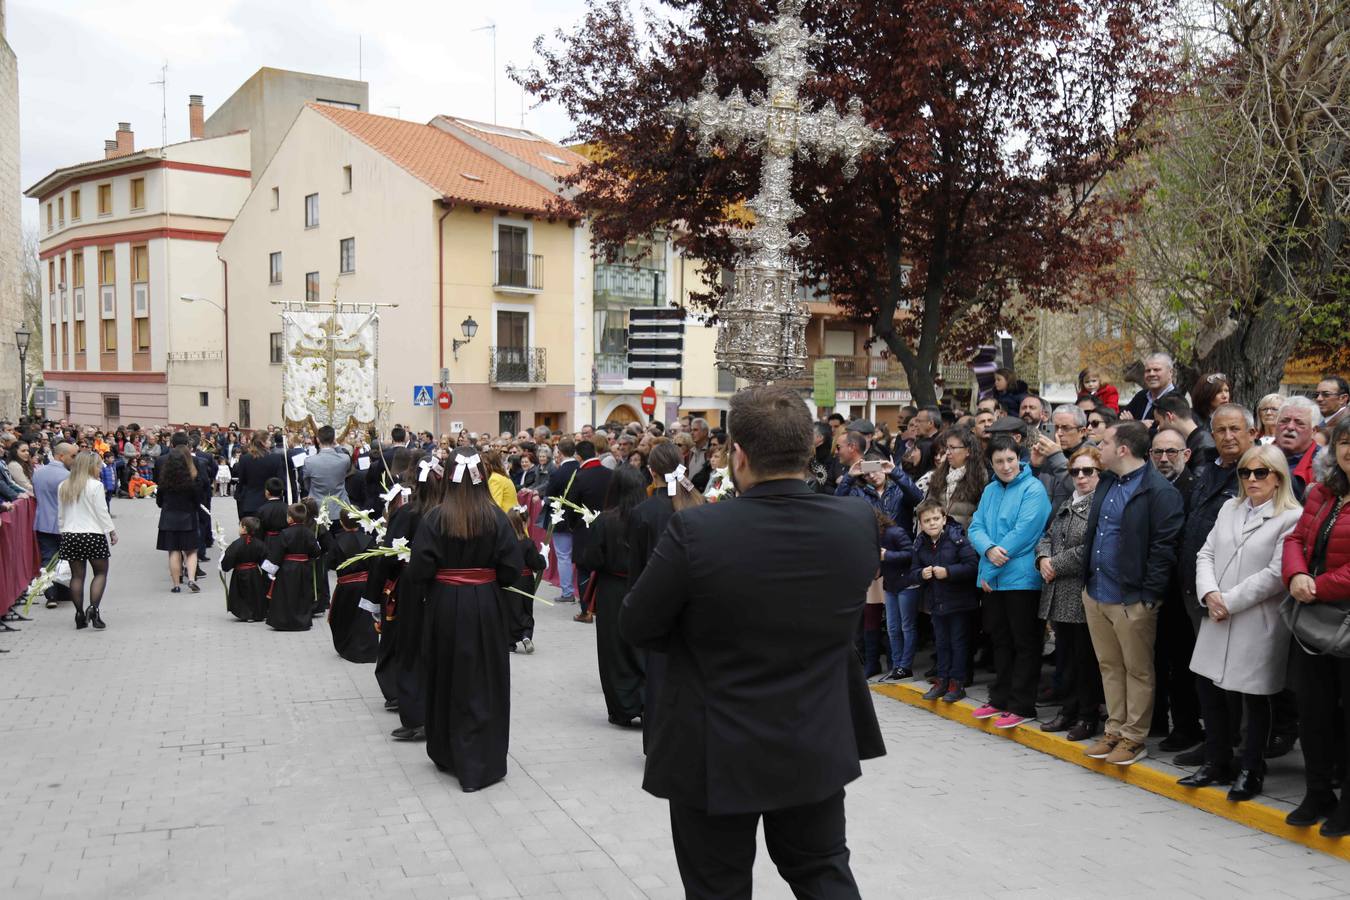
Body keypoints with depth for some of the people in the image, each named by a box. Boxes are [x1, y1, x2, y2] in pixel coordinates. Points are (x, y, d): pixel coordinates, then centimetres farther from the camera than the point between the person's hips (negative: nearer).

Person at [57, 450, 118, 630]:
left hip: (70, 534, 5)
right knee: (101, 572, 6)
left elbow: (61, 515, 11)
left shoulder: (63, 487, 7)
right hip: (93, 534, -5)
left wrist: (63, 531, 20)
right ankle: (93, 609, -9)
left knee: (77, 575, 8)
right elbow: (102, 512, -9)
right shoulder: (95, 485, -10)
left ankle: (80, 615, 10)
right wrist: (112, 531, 0)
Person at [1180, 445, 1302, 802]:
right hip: (1217, 620, 6)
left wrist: (1229, 600, -14)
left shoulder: (1292, 518, -8)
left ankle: (1251, 772, 21)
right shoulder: (1230, 508, 13)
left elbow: (1276, 574, -15)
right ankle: (1218, 764, 25)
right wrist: (1209, 594, -7)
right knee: (1209, 688, 10)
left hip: (1257, 623, -6)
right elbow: (1207, 554, 10)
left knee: (1254, 697, 5)